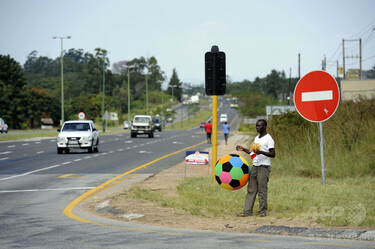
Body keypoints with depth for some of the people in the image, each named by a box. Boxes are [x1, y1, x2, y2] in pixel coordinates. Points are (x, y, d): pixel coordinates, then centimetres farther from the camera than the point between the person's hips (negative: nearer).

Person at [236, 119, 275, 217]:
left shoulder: (268, 139, -8)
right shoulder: (256, 138, 17)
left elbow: (273, 154, -16)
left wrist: (261, 152, -30)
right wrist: (243, 149, 18)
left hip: (264, 167, -8)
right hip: (254, 166, 8)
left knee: (262, 190, -4)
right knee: (251, 190, 4)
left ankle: (262, 211, 4)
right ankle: (247, 211, 4)